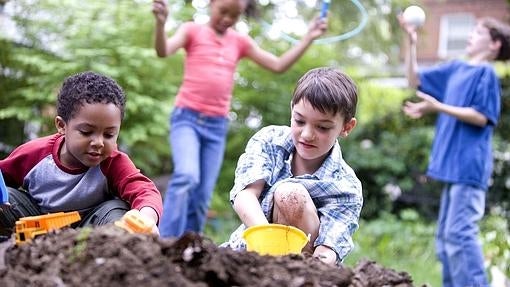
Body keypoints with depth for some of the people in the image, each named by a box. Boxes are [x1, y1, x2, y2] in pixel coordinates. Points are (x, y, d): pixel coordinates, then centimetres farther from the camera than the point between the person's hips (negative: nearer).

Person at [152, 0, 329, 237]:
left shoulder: (240, 42, 13)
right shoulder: (192, 30, 3)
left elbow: (278, 66, 14)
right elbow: (163, 52, -15)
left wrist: (309, 38, 7)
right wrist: (160, 23, -34)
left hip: (217, 126, 4)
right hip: (187, 118, -4)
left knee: (202, 197, 1)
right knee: (187, 176, -26)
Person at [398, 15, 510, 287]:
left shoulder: (486, 73, -6)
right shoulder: (455, 69, 16)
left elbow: (481, 117, -14)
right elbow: (415, 80, 20)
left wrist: (437, 107, -18)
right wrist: (411, 42, 11)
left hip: (469, 168, -9)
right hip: (454, 167, 9)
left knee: (459, 233, -14)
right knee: (445, 236, 12)